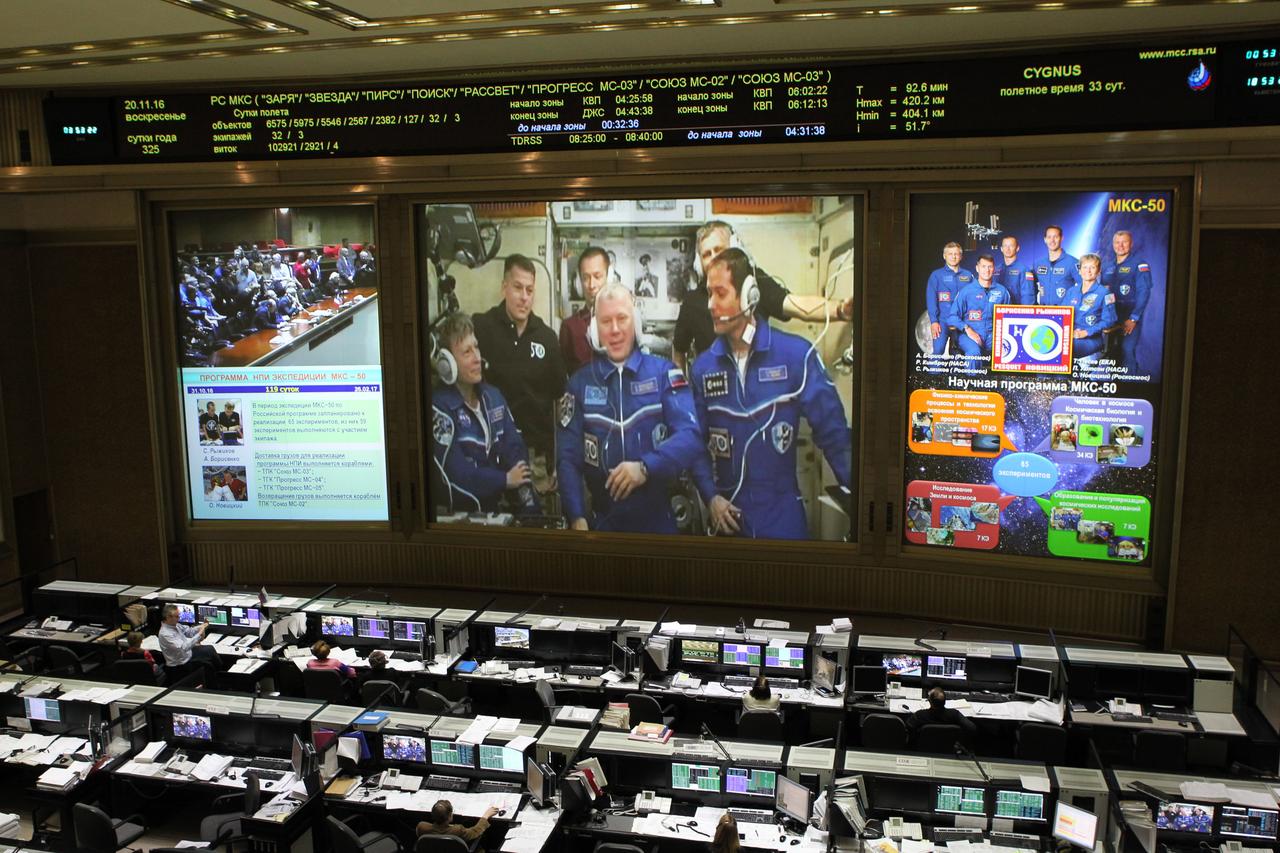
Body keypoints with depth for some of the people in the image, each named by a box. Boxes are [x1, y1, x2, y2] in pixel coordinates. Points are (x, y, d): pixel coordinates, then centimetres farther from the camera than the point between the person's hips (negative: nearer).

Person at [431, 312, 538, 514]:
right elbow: (455, 475, -18)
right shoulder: (440, 408, -13)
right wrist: (506, 480, -5)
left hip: (496, 507, 6)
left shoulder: (493, 396, 9)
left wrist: (529, 506, -9)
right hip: (461, 513, -6)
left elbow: (515, 451, 4)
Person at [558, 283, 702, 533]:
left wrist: (646, 467, -28)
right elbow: (568, 457, -2)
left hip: (659, 517, -1)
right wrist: (577, 517, -14)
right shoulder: (580, 382, 3)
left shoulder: (664, 372, -2)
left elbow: (690, 435, -13)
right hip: (603, 519, 1)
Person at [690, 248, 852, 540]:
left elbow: (832, 432, -8)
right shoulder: (704, 365, 1)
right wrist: (710, 495, -7)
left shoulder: (796, 354, -9)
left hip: (782, 514, -2)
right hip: (726, 515, 3)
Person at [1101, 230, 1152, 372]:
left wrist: (1133, 318, -17)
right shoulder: (1108, 268, 16)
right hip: (1110, 317, 5)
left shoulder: (1139, 265, -1)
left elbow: (1144, 293, -10)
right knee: (1111, 354, 4)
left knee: (1127, 351, -13)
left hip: (1130, 317, -5)